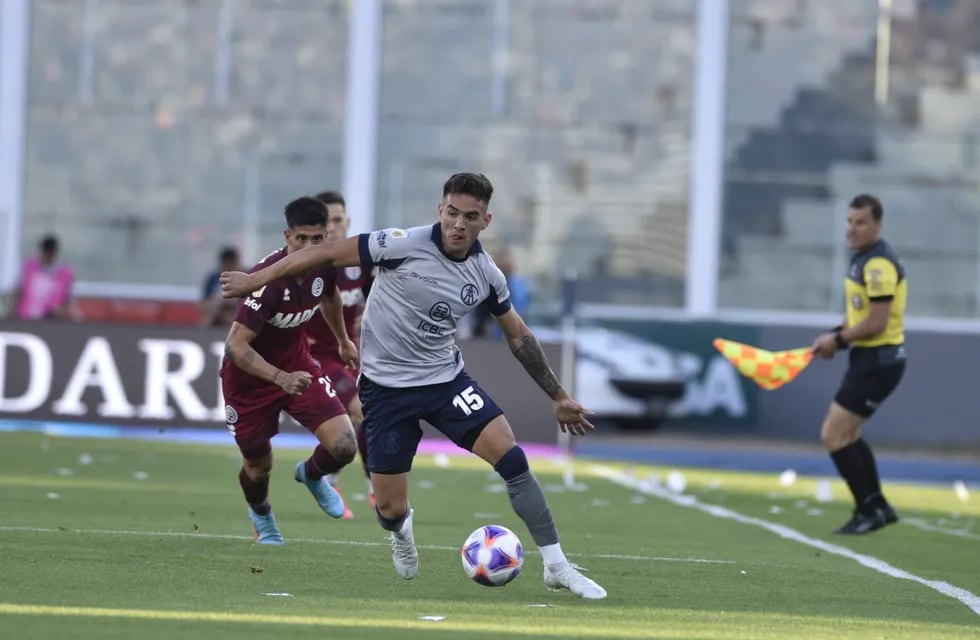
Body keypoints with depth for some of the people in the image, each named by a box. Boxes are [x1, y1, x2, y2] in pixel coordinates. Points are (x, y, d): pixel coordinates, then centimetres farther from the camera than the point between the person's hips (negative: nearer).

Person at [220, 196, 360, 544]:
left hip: (296, 365, 4)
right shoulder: (269, 278, -33)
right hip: (250, 375, -4)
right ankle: (261, 515, 47)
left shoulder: (325, 264, -14)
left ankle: (312, 474, 24)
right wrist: (280, 378, -45)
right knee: (259, 466, 11)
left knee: (343, 447, -13)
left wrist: (343, 340, 29)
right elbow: (236, 345, -34)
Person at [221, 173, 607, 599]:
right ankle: (401, 531, 39)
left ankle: (556, 566, -9)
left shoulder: (487, 275, -5)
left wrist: (558, 396, 12)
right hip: (386, 385, -3)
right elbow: (328, 254, -12)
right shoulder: (404, 245, -20)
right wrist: (256, 279, -10)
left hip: (445, 377, 3)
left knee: (511, 458, -17)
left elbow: (519, 337, 10)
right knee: (390, 509, -2)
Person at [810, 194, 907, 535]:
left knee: (834, 434, -9)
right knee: (847, 434, 19)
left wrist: (838, 340, -12)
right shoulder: (862, 258, 11)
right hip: (867, 357, 10)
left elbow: (876, 322, -24)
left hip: (879, 361, -10)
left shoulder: (879, 264, -21)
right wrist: (837, 335, 7)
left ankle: (868, 510, -1)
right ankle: (878, 505, 26)